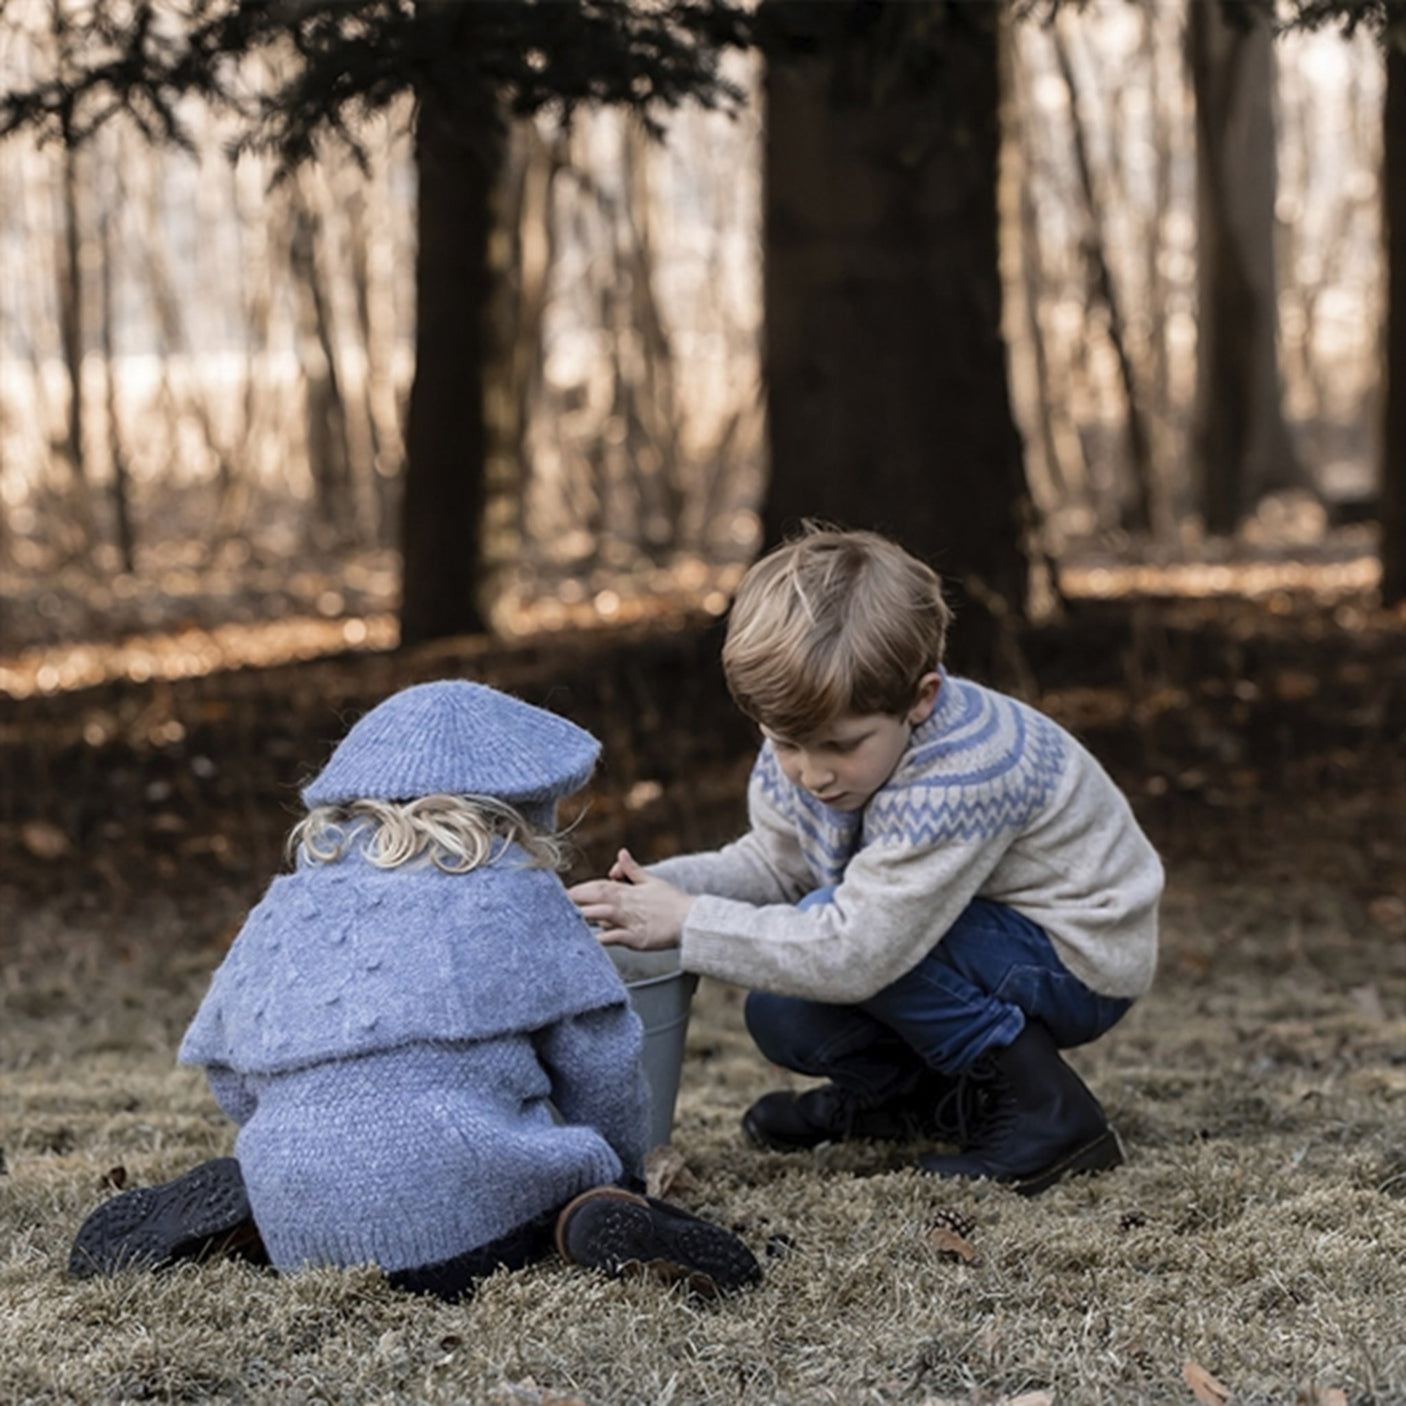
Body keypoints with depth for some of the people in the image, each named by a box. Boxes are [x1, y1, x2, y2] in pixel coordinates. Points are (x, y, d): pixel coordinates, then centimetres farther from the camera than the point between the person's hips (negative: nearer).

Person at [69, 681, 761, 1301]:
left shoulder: (285, 904, 21)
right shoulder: (516, 892, 9)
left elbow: (229, 1073, 24)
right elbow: (600, 1062, 8)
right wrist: (619, 1173, 26)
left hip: (303, 1224, 5)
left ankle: (243, 1218, 6)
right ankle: (602, 1218, -21)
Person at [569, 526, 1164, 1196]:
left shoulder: (956, 781, -36)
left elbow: (852, 952, -37)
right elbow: (773, 865, 2)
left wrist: (687, 924, -31)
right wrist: (656, 890, -17)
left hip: (1075, 963, -8)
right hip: (983, 941, 8)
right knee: (783, 1018, -3)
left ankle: (1046, 1111, -17)